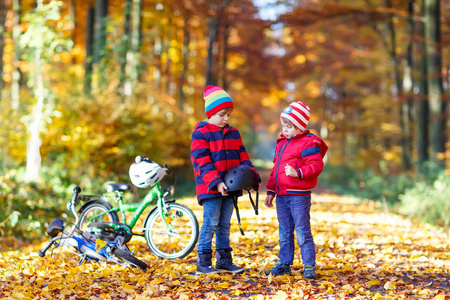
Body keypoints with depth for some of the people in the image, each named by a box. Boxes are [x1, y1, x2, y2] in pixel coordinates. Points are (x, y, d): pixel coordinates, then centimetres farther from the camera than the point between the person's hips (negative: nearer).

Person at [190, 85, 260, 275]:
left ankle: (224, 260, 19)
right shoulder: (200, 134, -9)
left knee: (225, 224, 12)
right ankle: (203, 262, 0)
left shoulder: (233, 133, 13)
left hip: (230, 187, 6)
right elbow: (202, 162, -15)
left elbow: (242, 156, 14)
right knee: (210, 224, -5)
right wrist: (216, 182, -24)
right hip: (210, 189, -6)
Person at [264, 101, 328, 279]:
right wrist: (270, 191, 20)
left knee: (302, 232, -5)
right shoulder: (282, 143, 16)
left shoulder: (308, 144, -9)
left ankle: (309, 267, 2)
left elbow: (316, 166, -18)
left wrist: (298, 173, -33)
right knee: (284, 232, 14)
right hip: (282, 196, 8)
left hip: (299, 196, -8)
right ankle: (284, 264, 23)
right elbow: (275, 169, 22)